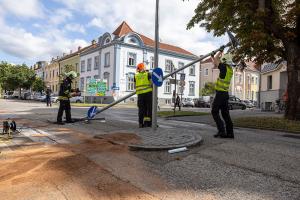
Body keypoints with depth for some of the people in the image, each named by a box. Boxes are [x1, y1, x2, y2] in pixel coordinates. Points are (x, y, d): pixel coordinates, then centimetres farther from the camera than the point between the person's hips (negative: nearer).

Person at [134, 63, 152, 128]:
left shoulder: (136, 76, 9)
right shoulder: (148, 74, 1)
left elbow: (135, 85, 10)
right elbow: (152, 83, -5)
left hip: (140, 94, 3)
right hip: (148, 93, -3)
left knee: (141, 109, 7)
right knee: (150, 108, 5)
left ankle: (141, 123, 4)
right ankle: (149, 122, 4)